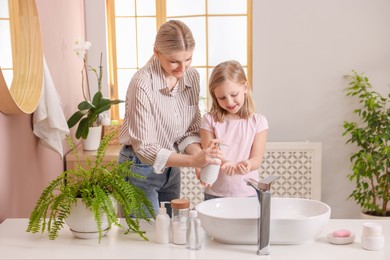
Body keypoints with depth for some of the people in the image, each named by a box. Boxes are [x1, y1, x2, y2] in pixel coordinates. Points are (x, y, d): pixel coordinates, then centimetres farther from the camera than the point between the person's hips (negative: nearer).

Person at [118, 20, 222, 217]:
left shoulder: (191, 77, -6)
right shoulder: (142, 84, -24)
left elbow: (191, 130, 0)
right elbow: (145, 148, -23)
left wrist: (200, 157, -20)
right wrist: (193, 160, -33)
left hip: (171, 167, 6)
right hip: (140, 169, -6)